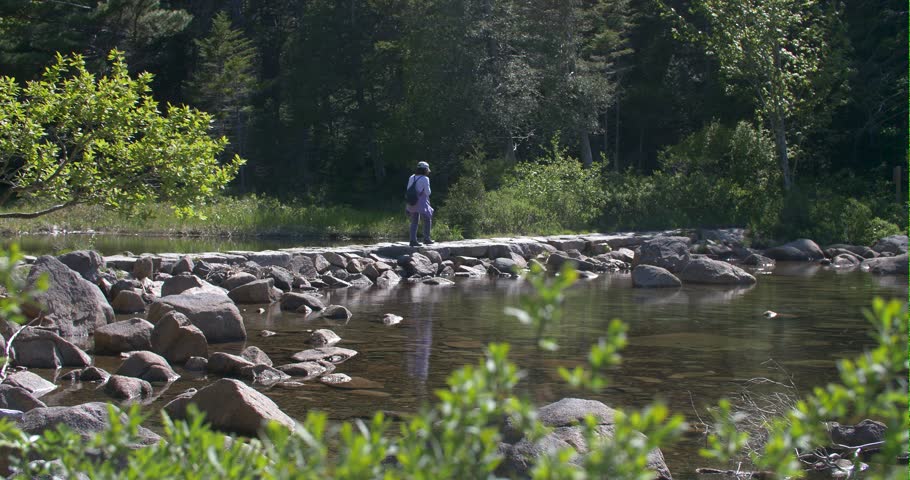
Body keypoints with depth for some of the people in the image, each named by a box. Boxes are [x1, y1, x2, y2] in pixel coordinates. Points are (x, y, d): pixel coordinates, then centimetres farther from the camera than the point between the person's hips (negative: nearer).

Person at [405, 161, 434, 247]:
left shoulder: (411, 178, 6)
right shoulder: (425, 179, -13)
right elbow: (428, 192, -12)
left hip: (412, 203, 6)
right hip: (422, 203, -6)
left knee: (414, 222, 12)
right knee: (427, 220, 11)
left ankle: (413, 240, 5)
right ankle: (426, 239, 15)